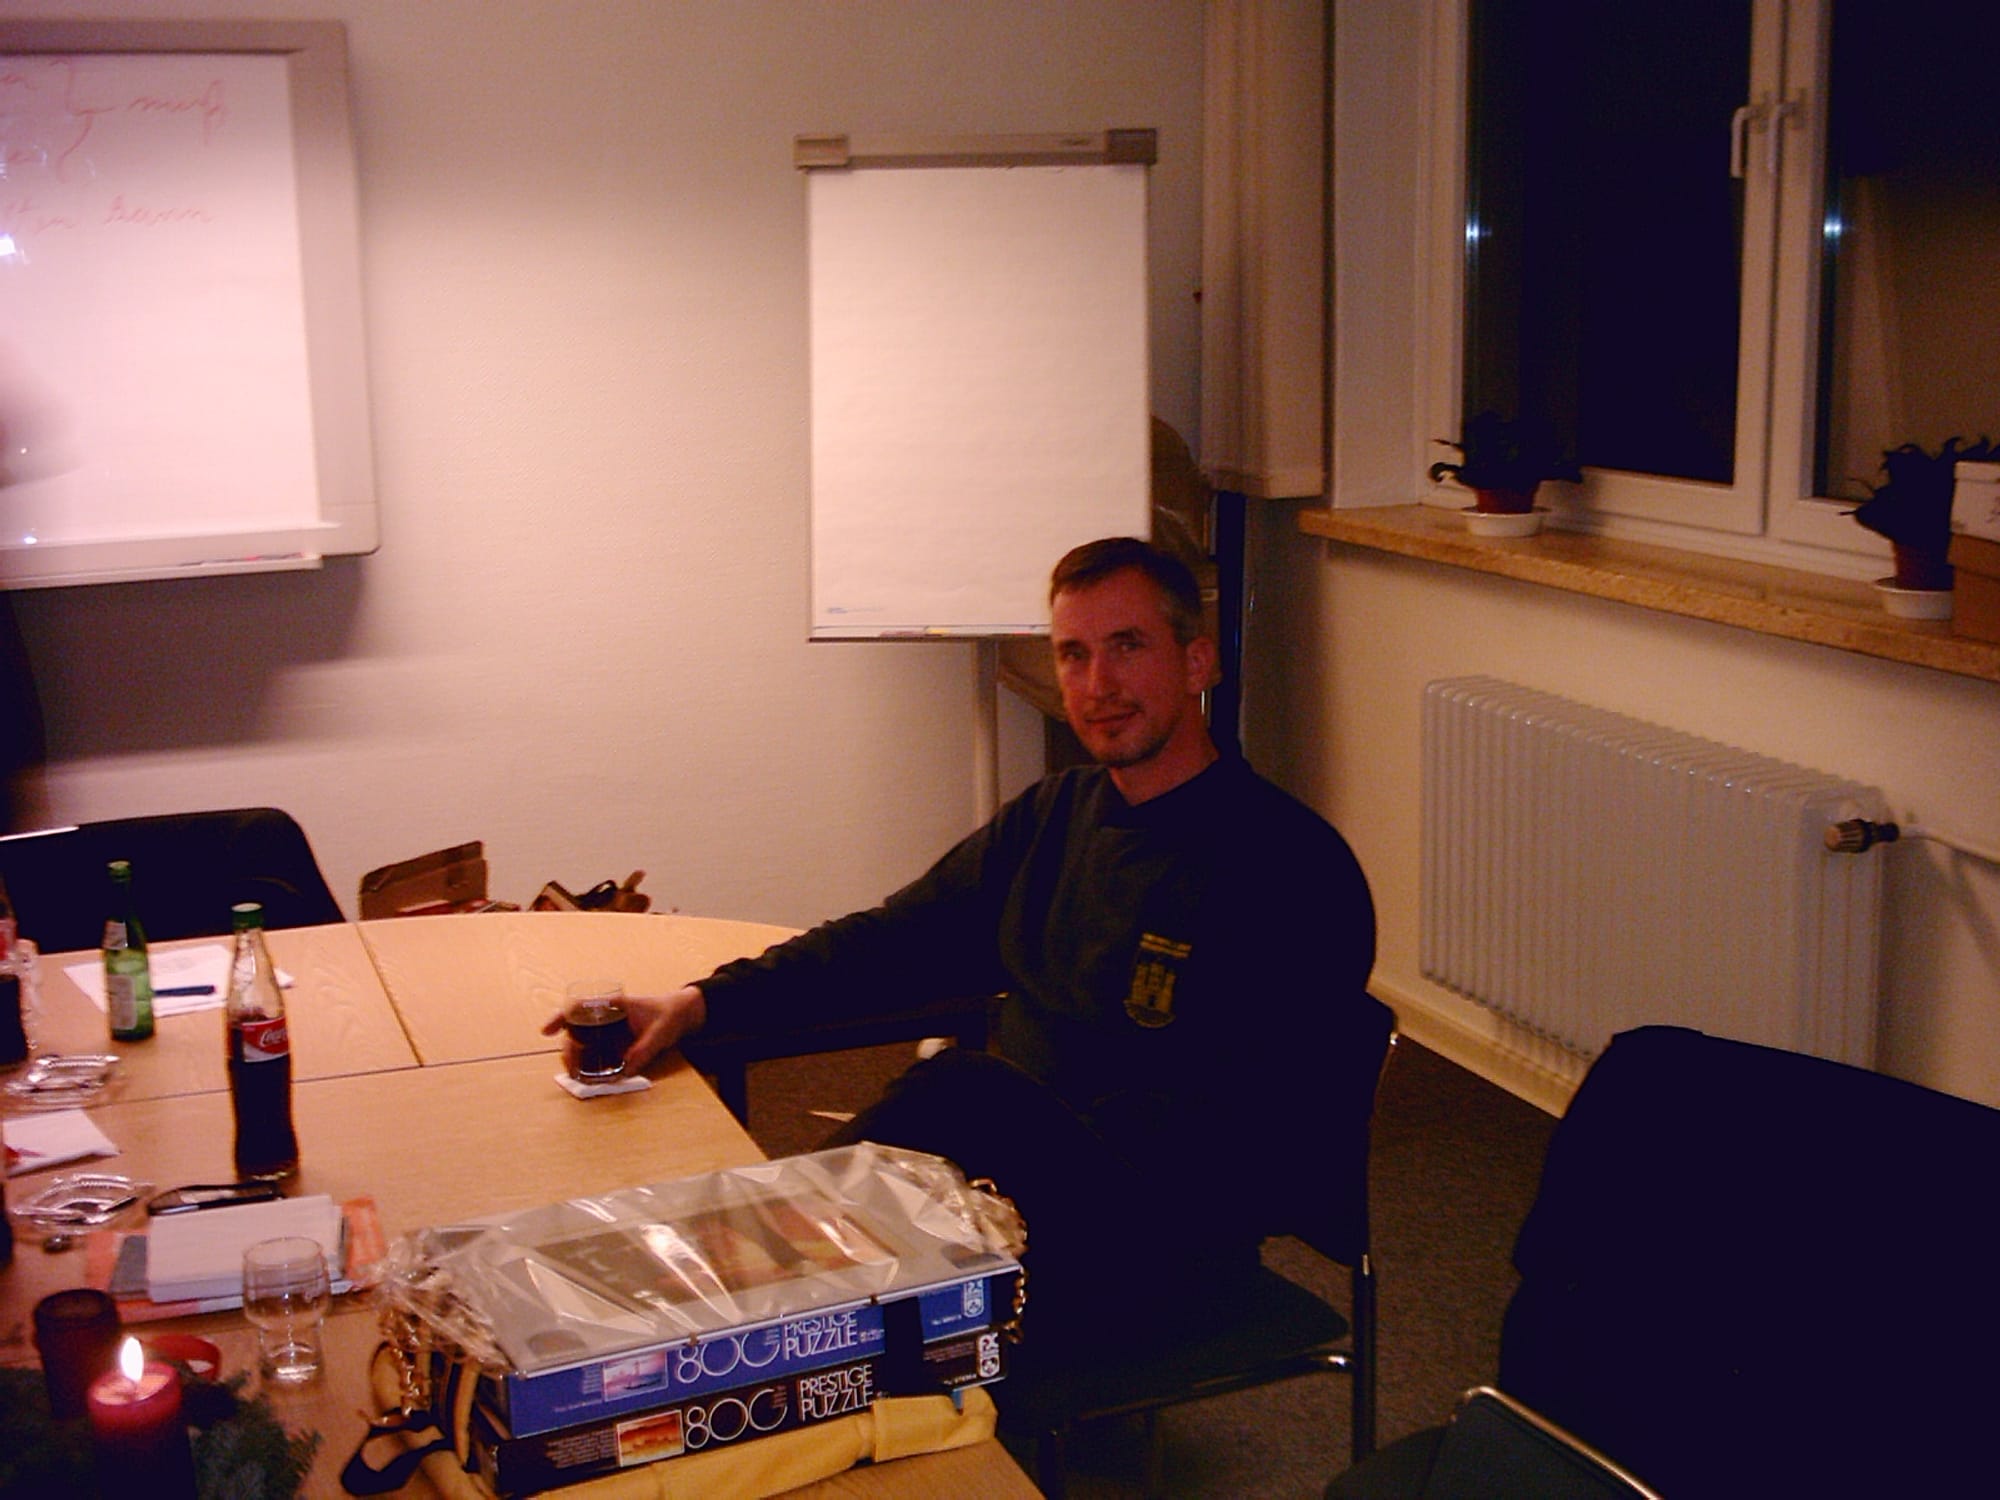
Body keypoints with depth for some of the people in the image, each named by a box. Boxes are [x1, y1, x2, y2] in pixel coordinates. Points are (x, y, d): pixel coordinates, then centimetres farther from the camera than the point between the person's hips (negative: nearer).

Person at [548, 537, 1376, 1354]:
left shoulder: (1290, 866, -9)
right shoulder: (1052, 816, 14)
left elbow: (1224, 1128, -17)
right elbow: (893, 941, 19)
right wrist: (704, 1002, 4)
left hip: (1160, 1232, -6)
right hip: (1017, 1153, 6)